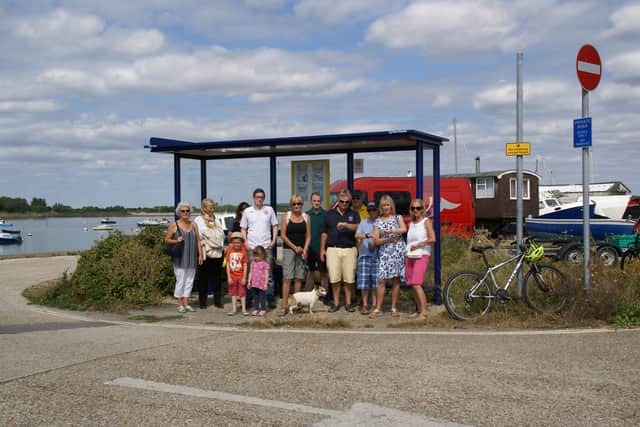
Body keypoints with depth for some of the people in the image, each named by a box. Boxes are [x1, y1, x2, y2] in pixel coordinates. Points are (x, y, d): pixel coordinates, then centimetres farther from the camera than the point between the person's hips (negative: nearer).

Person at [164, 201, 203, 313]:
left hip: (192, 258, 4)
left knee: (189, 280, 6)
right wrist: (176, 241, -17)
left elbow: (198, 241, 12)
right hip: (179, 258, -4)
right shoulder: (174, 225, 1)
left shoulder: (193, 225, 12)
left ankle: (186, 304, 14)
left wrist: (200, 255, 6)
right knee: (180, 280, -5)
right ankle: (180, 305, 3)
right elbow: (166, 240, 1)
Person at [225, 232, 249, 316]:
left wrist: (244, 278, -10)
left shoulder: (243, 252, -8)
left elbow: (245, 265, -6)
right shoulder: (229, 251, -5)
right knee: (233, 293, 11)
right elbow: (227, 265, -3)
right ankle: (233, 309, 18)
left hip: (241, 276, -2)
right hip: (232, 276, 2)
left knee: (242, 293, 5)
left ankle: (244, 309, 12)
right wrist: (229, 277, -6)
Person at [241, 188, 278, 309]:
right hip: (251, 247, 0)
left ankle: (270, 298, 4)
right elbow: (243, 229, 10)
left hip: (266, 246, 0)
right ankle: (249, 298, 10)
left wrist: (273, 241, -1)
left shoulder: (269, 210, 8)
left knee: (268, 272, 0)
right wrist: (246, 242, -2)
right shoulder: (247, 211, 8)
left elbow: (275, 226, 11)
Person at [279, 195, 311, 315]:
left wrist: (304, 250, -5)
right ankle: (284, 306, -9)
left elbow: (308, 236, 7)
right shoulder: (286, 216, 1)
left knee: (299, 278, 4)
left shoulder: (306, 217, 8)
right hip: (288, 249, -3)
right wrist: (295, 247, -8)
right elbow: (283, 235, -2)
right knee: (287, 278, -8)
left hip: (302, 250, 3)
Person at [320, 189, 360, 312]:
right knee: (334, 278, -2)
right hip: (333, 249, 0)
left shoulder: (353, 214, 11)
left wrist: (345, 224, -23)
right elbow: (324, 233, 14)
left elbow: (358, 227, -8)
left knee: (349, 279, 0)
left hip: (349, 250, 0)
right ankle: (336, 303, 9)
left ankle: (348, 303, 11)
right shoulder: (330, 214, 12)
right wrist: (322, 249, 8)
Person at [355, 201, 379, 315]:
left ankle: (374, 304, 10)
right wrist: (367, 235, -19)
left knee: (376, 280, 0)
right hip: (365, 254, 0)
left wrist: (375, 242, -9)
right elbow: (357, 235, -2)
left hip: (377, 255, 0)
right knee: (364, 280, -3)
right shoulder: (363, 222, 11)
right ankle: (365, 304, 6)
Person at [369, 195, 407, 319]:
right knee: (381, 280, -6)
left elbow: (404, 229, -13)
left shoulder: (398, 218, 8)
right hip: (384, 252, 0)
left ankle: (394, 308, 10)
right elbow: (376, 241, 3)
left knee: (396, 279, 2)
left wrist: (388, 231, -20)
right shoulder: (378, 221, 10)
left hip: (397, 252, 0)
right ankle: (378, 308, 0)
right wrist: (388, 240, -12)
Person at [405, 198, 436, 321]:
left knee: (416, 284, -17)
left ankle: (424, 312, -14)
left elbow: (432, 239, -14)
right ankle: (419, 310, 15)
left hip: (422, 256, -6)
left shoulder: (426, 221, -3)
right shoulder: (411, 224, 16)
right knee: (412, 285, 5)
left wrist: (418, 245, -12)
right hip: (410, 256, 7)